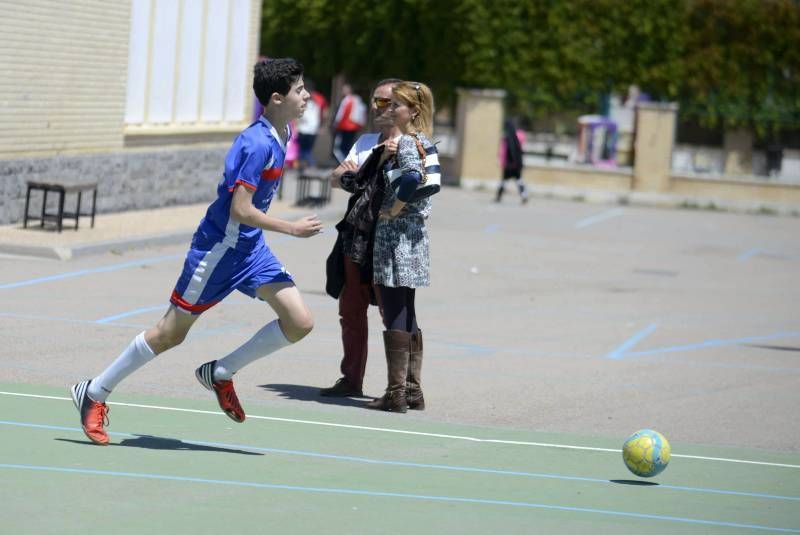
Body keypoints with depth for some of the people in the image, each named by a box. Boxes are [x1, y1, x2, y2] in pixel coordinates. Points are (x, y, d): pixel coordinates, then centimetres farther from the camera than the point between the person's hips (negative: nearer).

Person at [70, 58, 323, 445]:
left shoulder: (281, 135, 4)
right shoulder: (258, 144, -24)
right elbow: (240, 210, -26)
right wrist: (292, 228, -20)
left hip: (250, 247, 8)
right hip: (219, 246, -8)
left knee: (299, 323, -6)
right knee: (171, 333, 2)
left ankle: (220, 373, 11)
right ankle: (94, 393, 17)